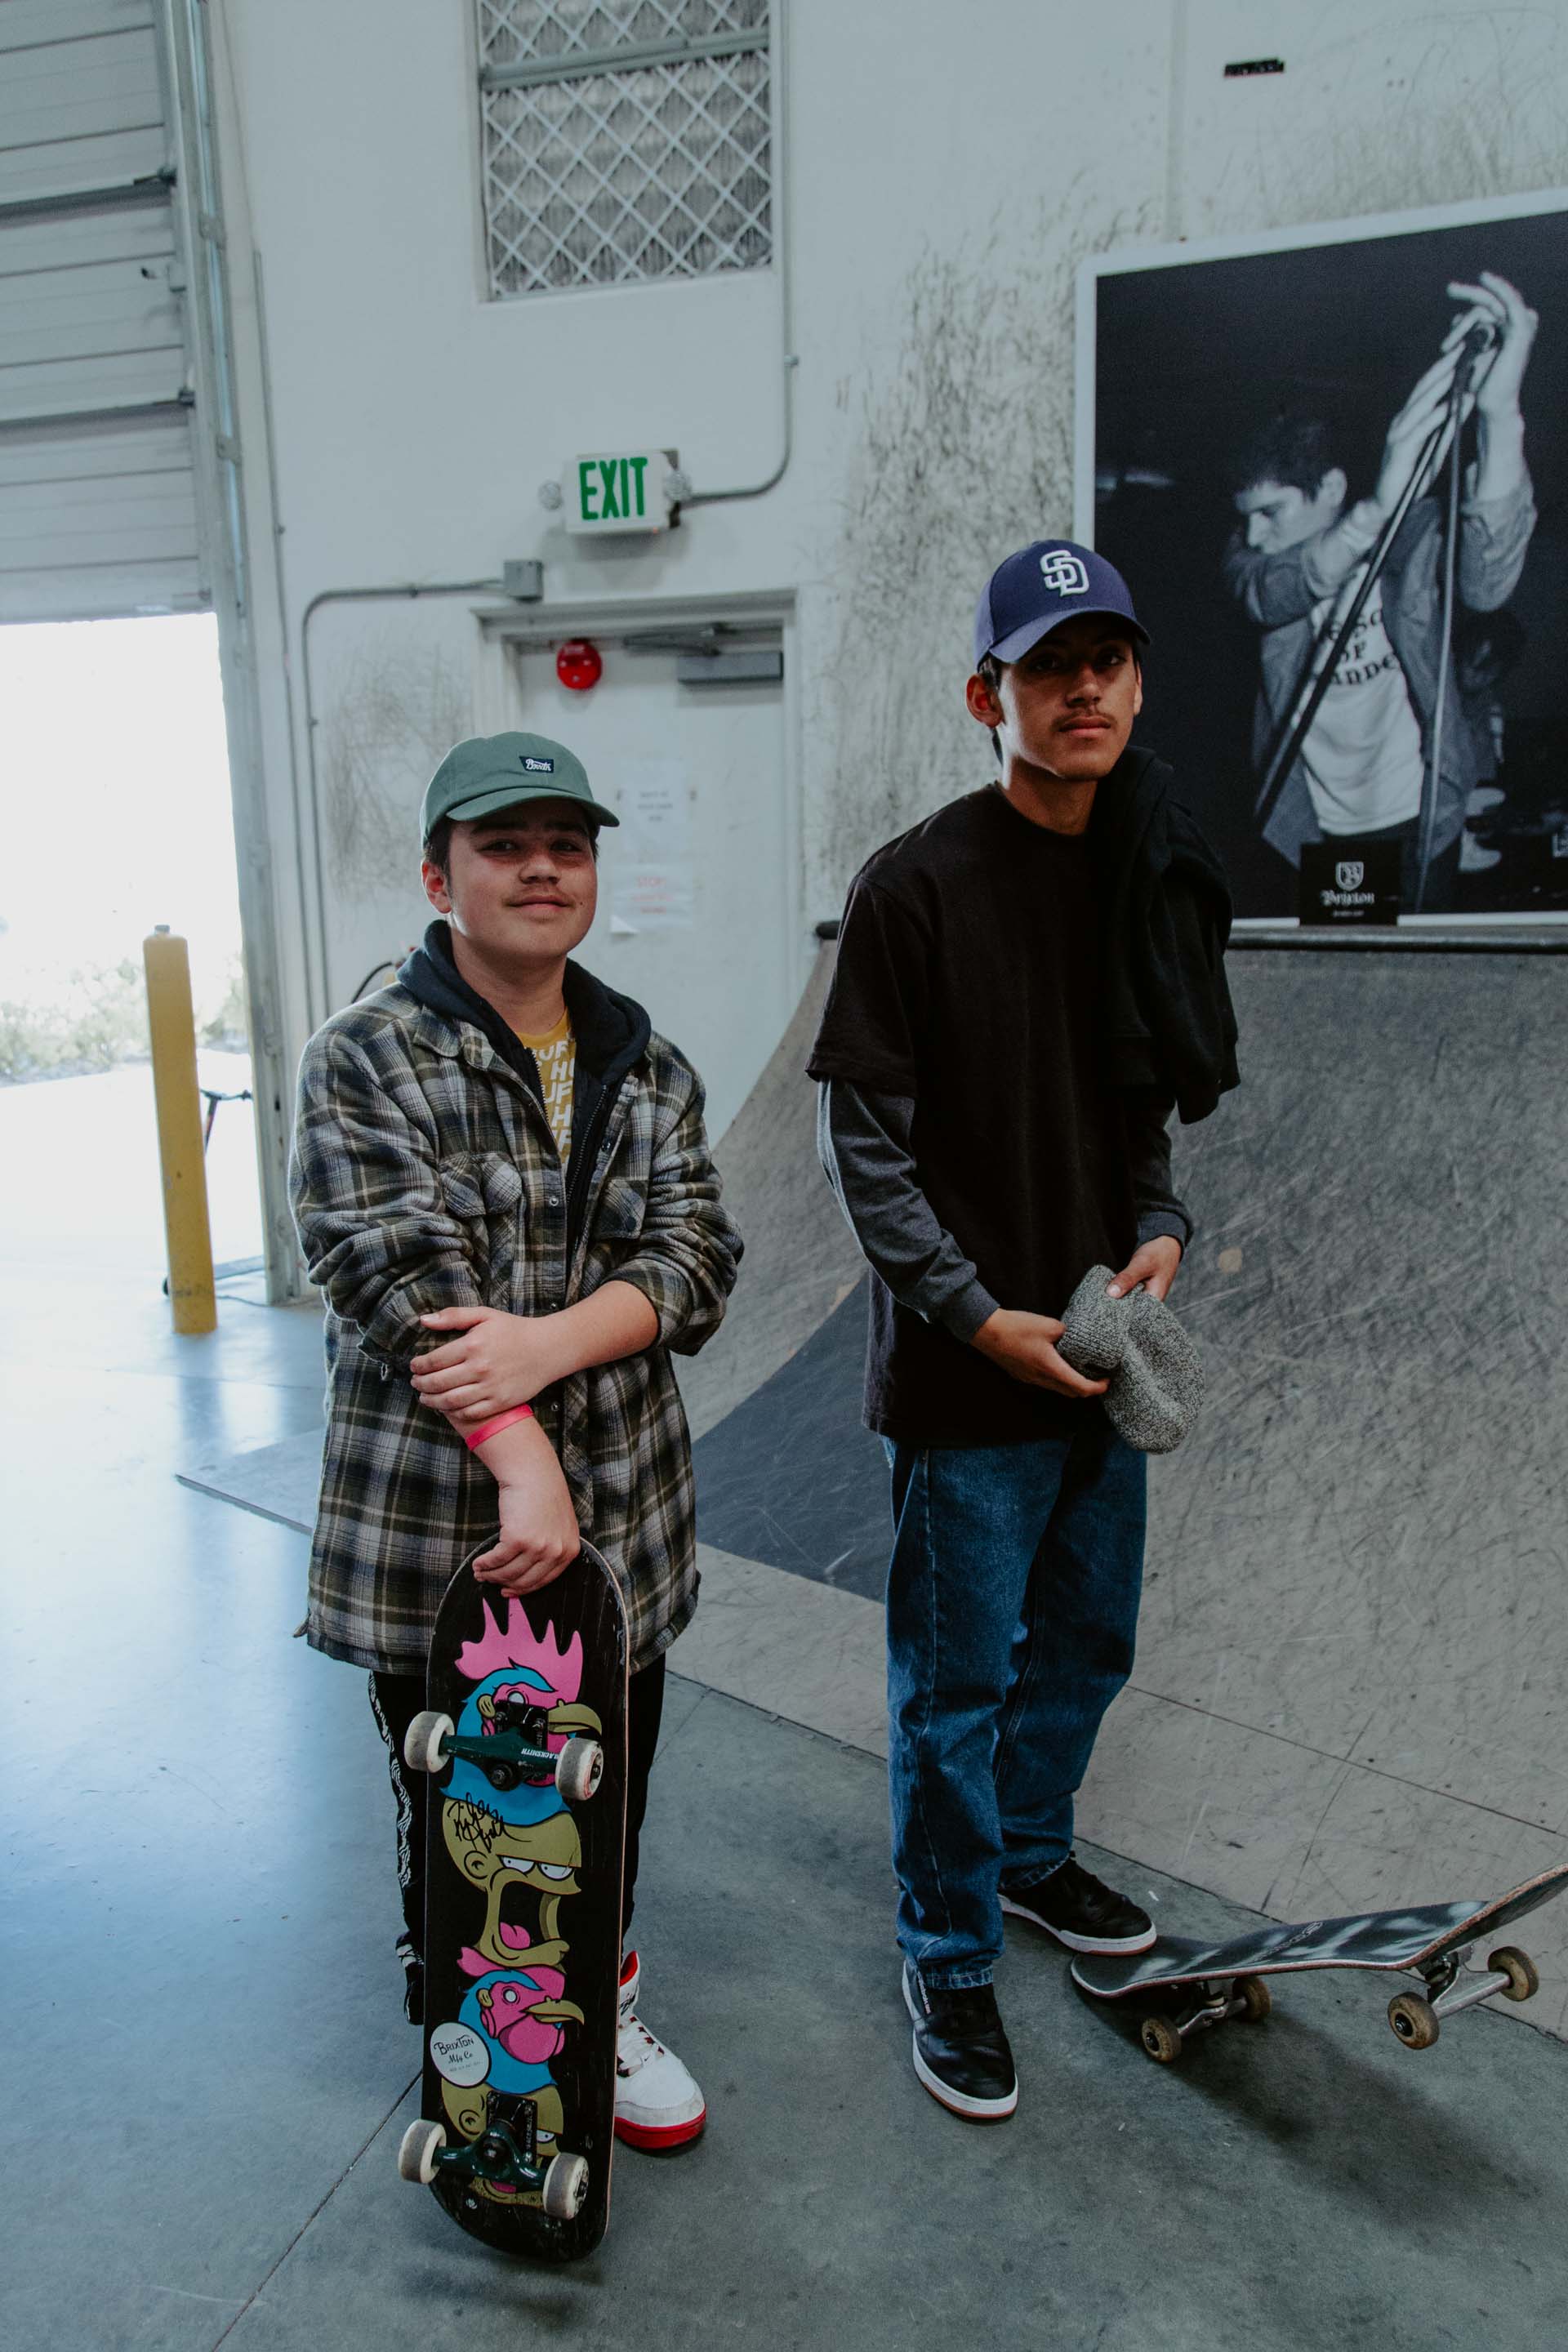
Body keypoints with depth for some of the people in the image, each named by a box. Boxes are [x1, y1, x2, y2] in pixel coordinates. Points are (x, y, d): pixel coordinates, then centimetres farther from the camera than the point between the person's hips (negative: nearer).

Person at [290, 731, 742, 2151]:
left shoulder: (646, 1065, 7)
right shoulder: (365, 1063, -7)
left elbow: (694, 1259, -3)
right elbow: (400, 1279, -17)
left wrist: (548, 1344, -21)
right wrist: (522, 1460, -26)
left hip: (624, 1517, 4)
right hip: (436, 1530, -4)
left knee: (610, 1807, 18)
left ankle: (603, 2014, 44)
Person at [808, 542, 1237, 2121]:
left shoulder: (1158, 880, 7)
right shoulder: (917, 885, -13)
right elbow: (863, 1146, -12)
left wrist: (1160, 1232, -1)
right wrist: (981, 1317, -16)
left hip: (1101, 1350, 7)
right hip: (963, 1368, -6)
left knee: (1087, 1642, 21)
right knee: (959, 1679, 6)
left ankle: (1030, 1853, 47)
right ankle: (949, 1961, 27)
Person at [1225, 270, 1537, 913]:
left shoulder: (1411, 535, -10)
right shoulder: (1251, 557, -4)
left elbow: (1485, 583, -33)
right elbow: (1271, 594, -29)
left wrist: (1499, 414, -47)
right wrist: (1377, 509, -48)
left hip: (1415, 818, -1)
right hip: (1313, 829, 1)